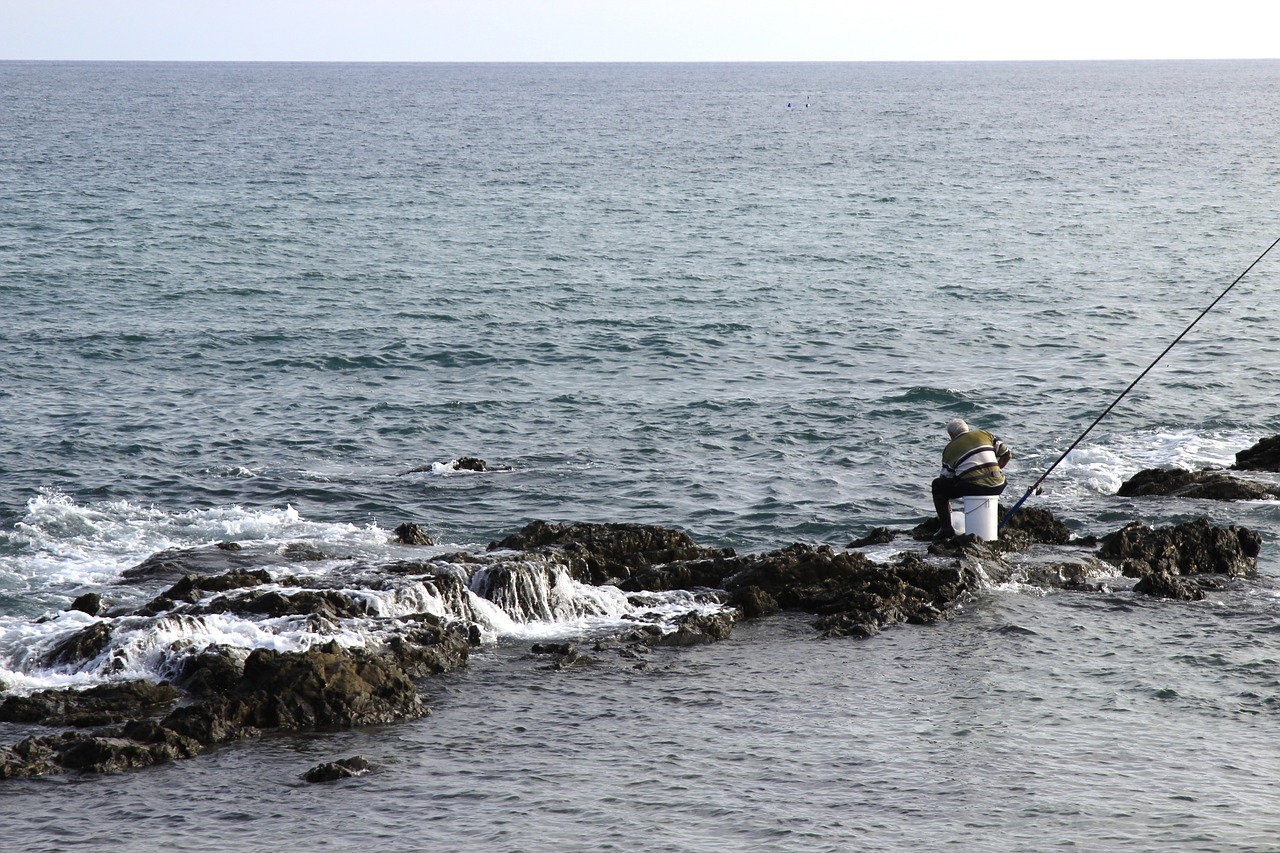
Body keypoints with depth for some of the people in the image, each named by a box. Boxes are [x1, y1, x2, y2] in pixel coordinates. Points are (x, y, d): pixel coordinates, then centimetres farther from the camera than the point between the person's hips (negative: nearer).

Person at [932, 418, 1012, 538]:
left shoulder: (949, 449, 14)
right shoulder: (985, 434, 18)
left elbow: (946, 478, 20)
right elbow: (1007, 455, 16)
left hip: (972, 487, -4)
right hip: (996, 488, 4)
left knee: (937, 486, 16)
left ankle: (946, 527, 8)